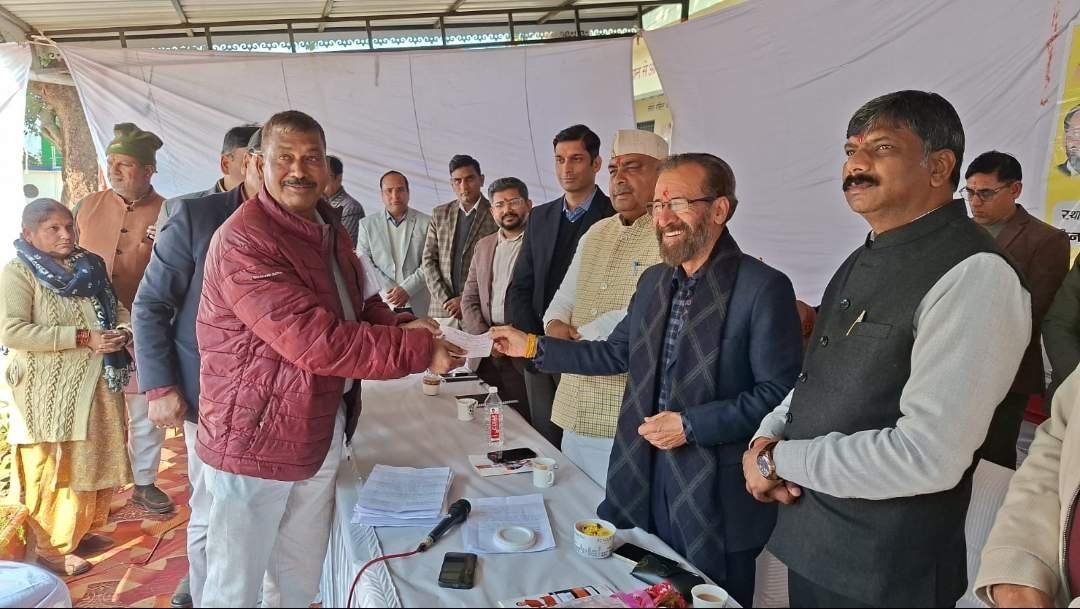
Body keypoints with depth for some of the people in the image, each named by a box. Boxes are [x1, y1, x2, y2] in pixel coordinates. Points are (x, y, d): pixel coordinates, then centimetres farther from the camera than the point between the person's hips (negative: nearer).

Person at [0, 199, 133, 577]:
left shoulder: (88, 266, 8)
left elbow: (114, 306, 18)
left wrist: (123, 328, -5)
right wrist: (83, 338, -23)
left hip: (97, 384, 6)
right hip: (51, 393, -6)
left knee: (97, 462, 14)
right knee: (56, 470, 4)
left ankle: (81, 532, 33)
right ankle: (51, 548, 20)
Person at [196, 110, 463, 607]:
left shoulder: (329, 227, 9)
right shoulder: (243, 240, -21)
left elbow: (362, 304, 14)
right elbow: (313, 341, -29)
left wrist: (401, 327, -9)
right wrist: (419, 350, -25)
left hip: (322, 434, 8)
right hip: (255, 436, -8)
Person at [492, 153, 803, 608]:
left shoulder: (763, 288, -16)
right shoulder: (653, 280, 6)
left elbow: (779, 395, -17)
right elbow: (616, 353, 14)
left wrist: (691, 425, -20)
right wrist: (533, 346, 10)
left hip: (715, 494, -6)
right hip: (643, 479, 6)